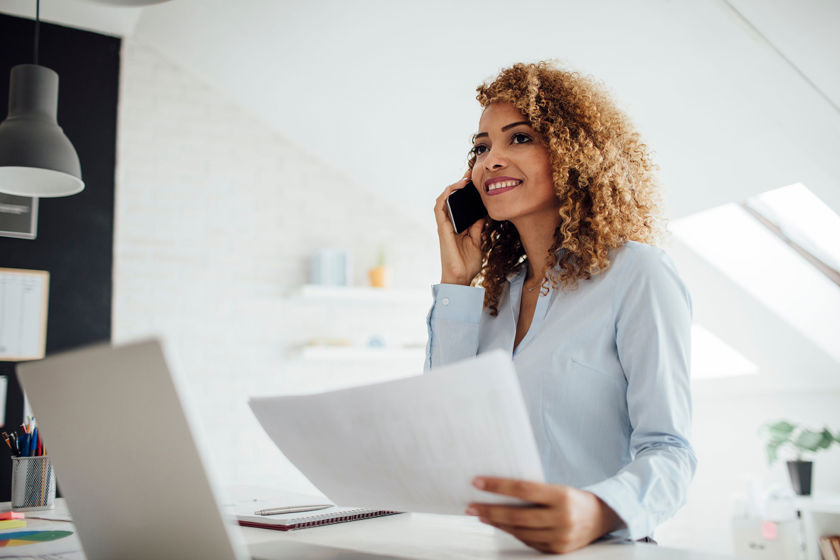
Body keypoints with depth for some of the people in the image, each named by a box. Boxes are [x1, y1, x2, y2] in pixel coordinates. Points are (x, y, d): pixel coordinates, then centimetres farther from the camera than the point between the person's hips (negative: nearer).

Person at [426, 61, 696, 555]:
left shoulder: (637, 274, -4)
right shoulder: (499, 289, 14)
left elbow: (668, 450, -11)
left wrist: (599, 512, -31)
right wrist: (456, 281, 5)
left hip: (601, 551, -4)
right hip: (499, 549, 4)